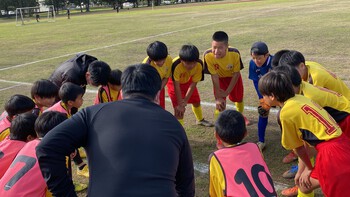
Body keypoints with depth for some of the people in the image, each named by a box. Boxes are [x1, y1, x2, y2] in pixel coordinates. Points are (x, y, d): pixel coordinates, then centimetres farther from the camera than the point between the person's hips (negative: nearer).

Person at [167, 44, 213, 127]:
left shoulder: (199, 65, -32)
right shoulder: (176, 65, -42)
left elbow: (193, 83, -23)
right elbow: (176, 86, -34)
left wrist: (185, 101, -23)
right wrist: (180, 104, -30)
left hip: (188, 80, 4)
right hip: (174, 81, -4)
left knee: (196, 101, 15)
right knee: (179, 108, -14)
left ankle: (200, 120, 43)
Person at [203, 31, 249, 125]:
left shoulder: (235, 53, -38)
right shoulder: (208, 55, -38)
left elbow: (236, 74, -22)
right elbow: (214, 76, -26)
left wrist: (227, 92, -19)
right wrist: (218, 96, -23)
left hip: (233, 76, 1)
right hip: (220, 77, 0)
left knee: (238, 98, 16)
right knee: (220, 102, -11)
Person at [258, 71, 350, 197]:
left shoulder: (286, 112, -13)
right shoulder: (299, 99, 9)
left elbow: (297, 147, 1)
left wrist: (309, 168, 18)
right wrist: (301, 170, 18)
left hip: (333, 153, -8)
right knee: (304, 183, 20)